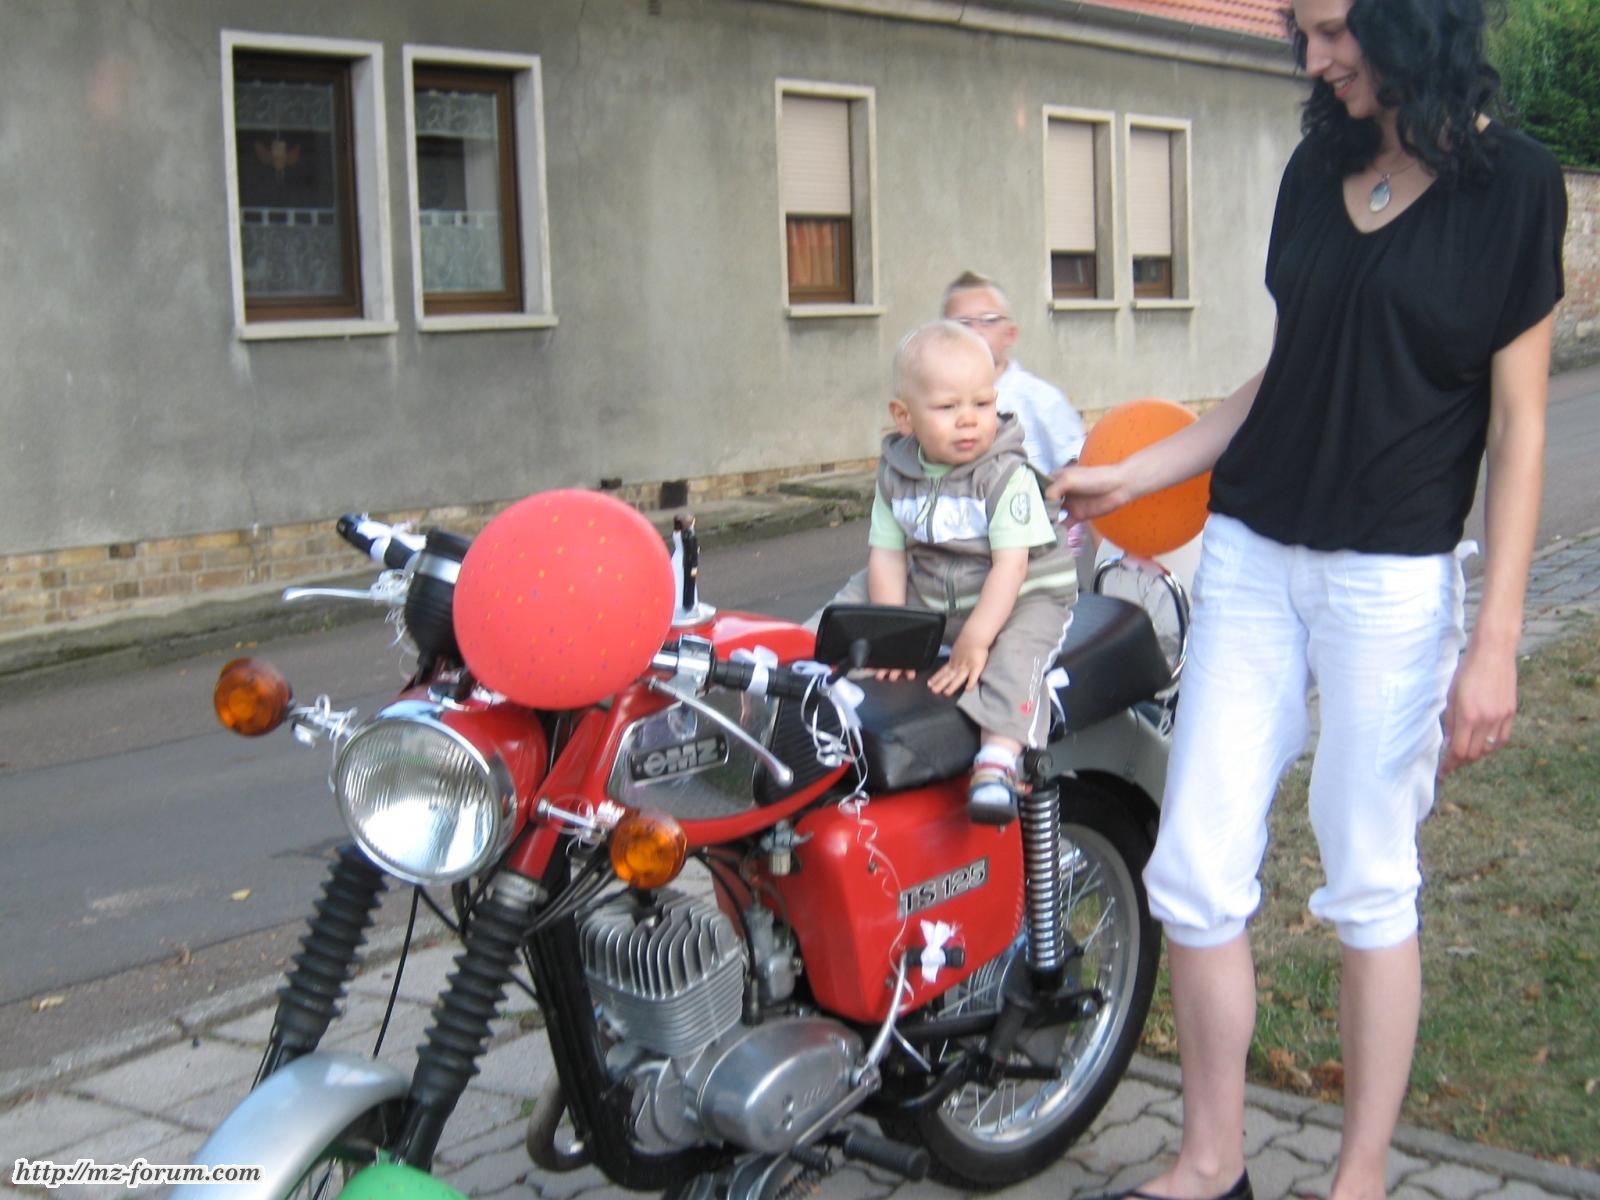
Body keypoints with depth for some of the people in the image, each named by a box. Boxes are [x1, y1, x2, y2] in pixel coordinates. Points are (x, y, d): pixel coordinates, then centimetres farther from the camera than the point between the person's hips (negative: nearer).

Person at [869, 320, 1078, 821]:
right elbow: (886, 555, -1)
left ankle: (996, 764, -40)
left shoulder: (1008, 475, -16)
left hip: (1023, 600, -5)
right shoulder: (896, 475, -1)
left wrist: (974, 640, -27)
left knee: (1013, 657, -33)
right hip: (928, 605, 6)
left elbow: (1011, 564, -21)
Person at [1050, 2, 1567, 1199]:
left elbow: (1518, 424, -7)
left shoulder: (1511, 182, -4)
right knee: (1193, 876, 3)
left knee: (1370, 888, 4)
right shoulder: (1317, 170, 11)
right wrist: (1133, 475, 15)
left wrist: (1495, 643, -11)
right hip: (1253, 557, 5)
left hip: (1394, 581, -5)